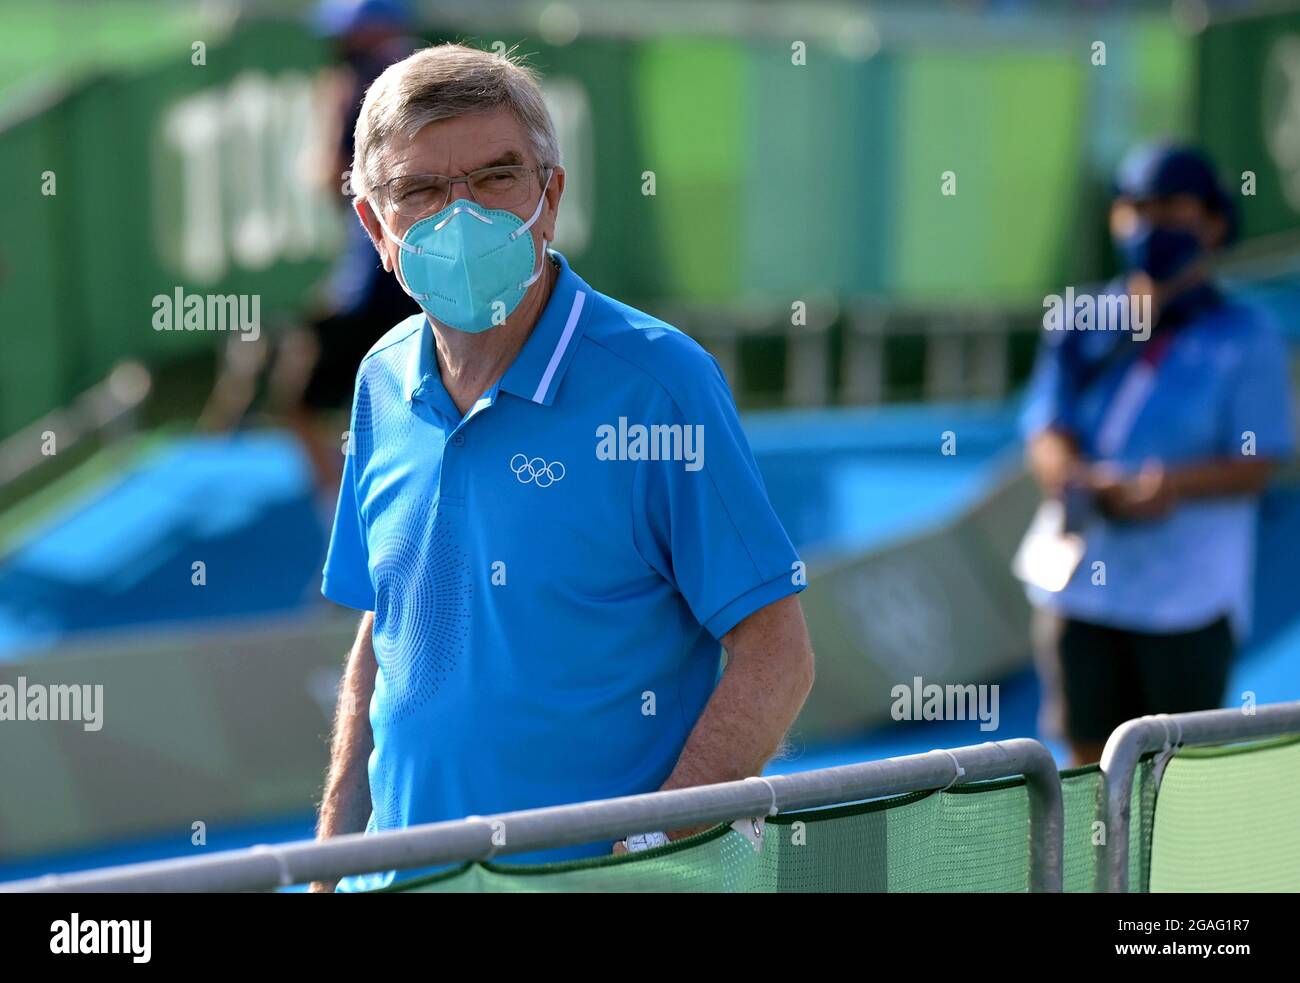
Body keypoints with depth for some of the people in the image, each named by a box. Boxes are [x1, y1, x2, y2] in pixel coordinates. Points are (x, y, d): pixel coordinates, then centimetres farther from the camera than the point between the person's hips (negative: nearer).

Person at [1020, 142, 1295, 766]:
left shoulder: (1245, 340, 0)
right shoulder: (1082, 327, 10)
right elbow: (1046, 434, 1)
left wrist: (1175, 485, -27)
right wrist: (1075, 478, -22)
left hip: (1190, 591, -3)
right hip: (1080, 582, 3)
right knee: (1092, 756, 8)